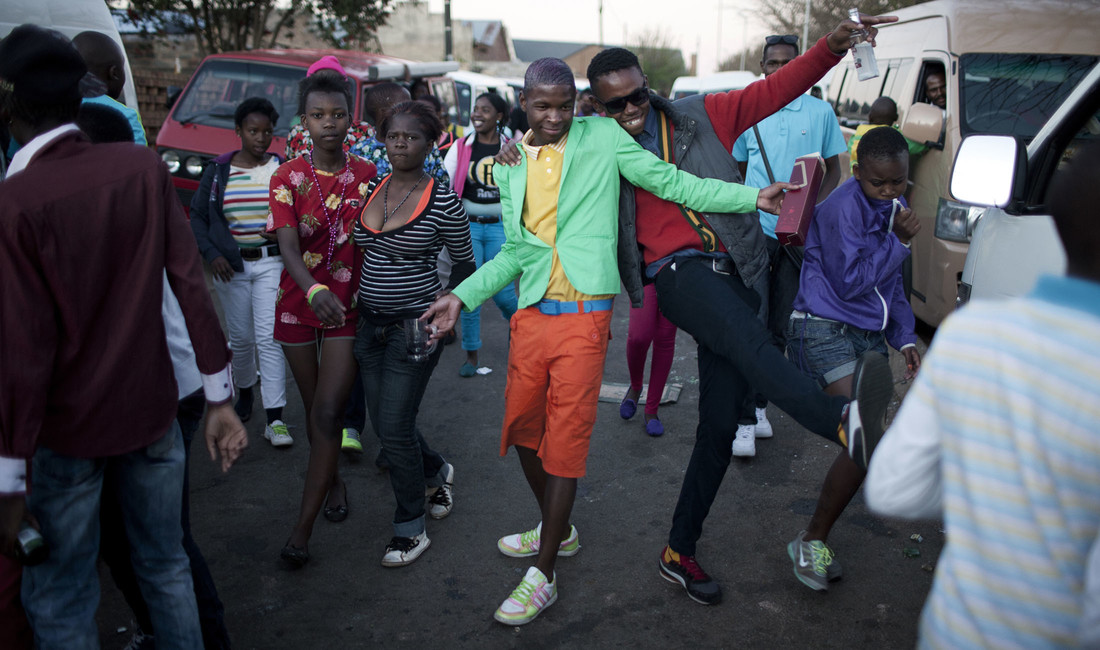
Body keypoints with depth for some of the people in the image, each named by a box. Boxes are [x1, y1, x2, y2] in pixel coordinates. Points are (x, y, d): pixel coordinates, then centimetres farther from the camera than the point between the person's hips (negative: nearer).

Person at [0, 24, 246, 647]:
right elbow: (191, 282, -6)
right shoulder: (145, 168, -7)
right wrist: (220, 397, 2)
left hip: (66, 431, -4)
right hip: (152, 410, 4)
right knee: (167, 566, 20)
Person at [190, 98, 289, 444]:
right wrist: (211, 254, -6)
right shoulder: (217, 170, 5)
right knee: (241, 337, 10)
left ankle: (275, 419, -7)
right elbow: (197, 215, 7)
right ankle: (244, 393, 37)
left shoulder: (283, 170, 1)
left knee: (269, 338, -9)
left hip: (272, 263, -2)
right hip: (230, 264, 2)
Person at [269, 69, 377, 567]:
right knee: (313, 406, 15)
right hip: (299, 303, 2)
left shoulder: (367, 175, -1)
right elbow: (288, 246, -17)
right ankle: (333, 480, 40)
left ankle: (303, 527, -4)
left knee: (328, 411, -9)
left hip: (350, 306, -1)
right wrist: (315, 290, -35)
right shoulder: (287, 177, -4)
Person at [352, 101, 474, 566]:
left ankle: (411, 530, 14)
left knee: (394, 427, -5)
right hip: (370, 322, 6)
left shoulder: (443, 201, -11)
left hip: (415, 326, -6)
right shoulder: (370, 190, 5)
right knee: (384, 423, 13)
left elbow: (465, 263, 2)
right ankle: (438, 471, 43)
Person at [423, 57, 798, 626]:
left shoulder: (602, 138, 0)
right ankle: (557, 530, 38)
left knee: (564, 440, -2)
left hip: (583, 317, -5)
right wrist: (462, 295, 6)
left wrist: (753, 196, -4)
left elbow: (671, 183, 1)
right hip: (531, 316, 5)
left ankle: (543, 576, 10)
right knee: (522, 429, 13)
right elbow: (514, 252, 15)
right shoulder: (511, 167, 12)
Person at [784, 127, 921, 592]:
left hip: (869, 335, 9)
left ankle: (817, 539, 18)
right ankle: (811, 541, -3)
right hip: (825, 330, -9)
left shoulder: (895, 206, 13)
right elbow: (850, 282, -19)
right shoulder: (843, 207, -15)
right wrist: (898, 241, -15)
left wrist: (905, 338, 15)